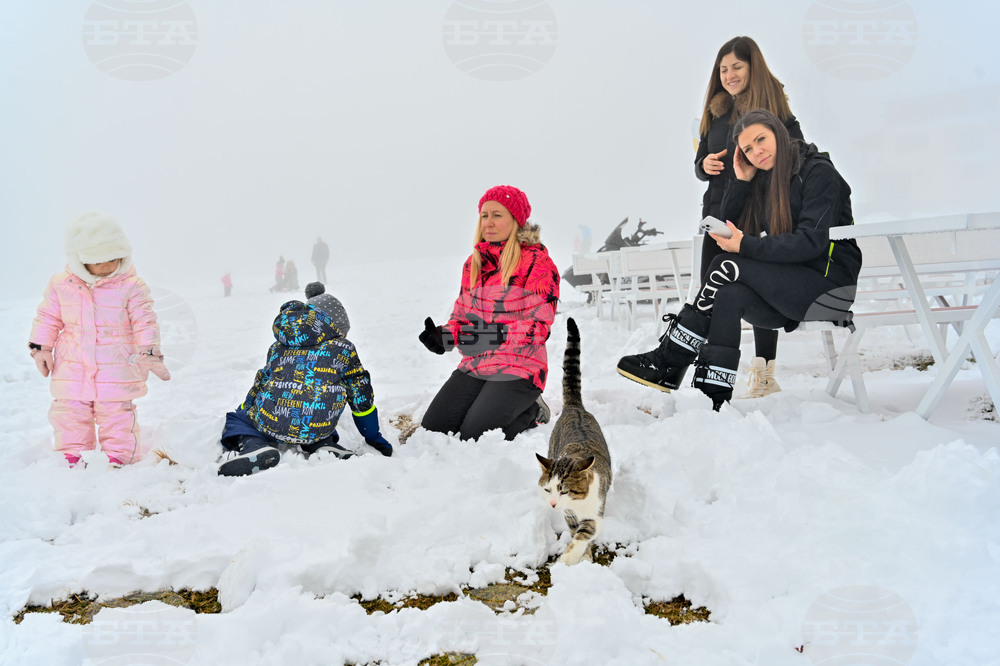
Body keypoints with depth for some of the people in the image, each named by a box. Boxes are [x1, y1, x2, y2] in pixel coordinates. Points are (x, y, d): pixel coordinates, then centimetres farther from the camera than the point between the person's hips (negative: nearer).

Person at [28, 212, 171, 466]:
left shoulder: (131, 286, -8)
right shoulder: (61, 285, -1)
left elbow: (145, 321, -7)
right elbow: (48, 318, 10)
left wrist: (150, 353, -14)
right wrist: (40, 347, 5)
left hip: (116, 374, -3)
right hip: (72, 371, 3)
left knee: (117, 416, 5)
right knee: (70, 415, 12)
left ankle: (119, 456, 20)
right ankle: (73, 456, 28)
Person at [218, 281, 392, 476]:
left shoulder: (278, 347, 19)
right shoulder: (343, 348, 11)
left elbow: (260, 385, 29)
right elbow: (362, 397, 13)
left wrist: (243, 409, 48)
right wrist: (374, 438, 25)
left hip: (271, 424, -1)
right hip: (317, 430, 1)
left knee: (235, 419, 28)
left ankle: (253, 446, -8)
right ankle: (323, 446, 3)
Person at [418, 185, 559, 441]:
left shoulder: (536, 261, -8)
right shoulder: (474, 263, 12)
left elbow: (540, 325, -15)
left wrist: (494, 336, -28)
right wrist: (444, 336, -6)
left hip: (518, 370, -6)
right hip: (474, 367, 6)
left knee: (473, 439, -17)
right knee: (432, 430, -5)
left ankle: (531, 412, 9)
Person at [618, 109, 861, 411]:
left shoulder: (818, 172, -9)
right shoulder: (766, 180, 15)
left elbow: (812, 241, -20)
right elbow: (730, 225, 11)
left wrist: (746, 246, -25)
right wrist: (742, 180, -2)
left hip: (830, 284, -7)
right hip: (795, 290, 7)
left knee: (728, 266, -22)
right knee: (729, 295, -22)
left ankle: (669, 360, -18)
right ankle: (713, 396, -31)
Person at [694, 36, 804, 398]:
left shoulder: (775, 109, -2)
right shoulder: (716, 112, 15)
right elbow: (700, 163, 21)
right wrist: (705, 165, -1)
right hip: (719, 214, 5)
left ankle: (763, 373, 5)